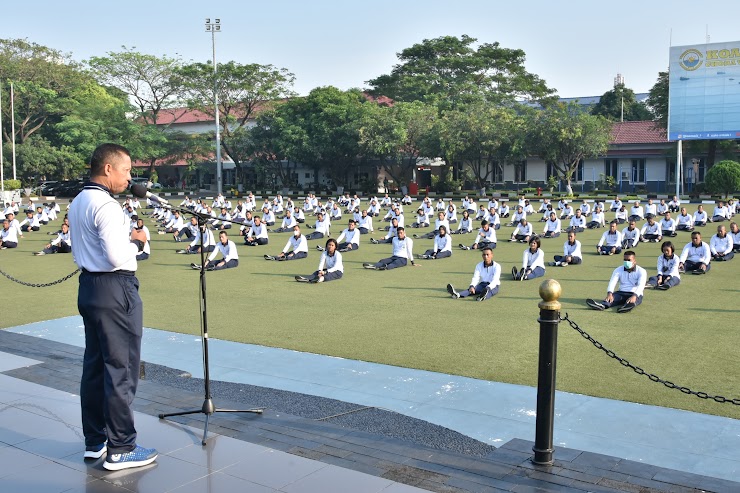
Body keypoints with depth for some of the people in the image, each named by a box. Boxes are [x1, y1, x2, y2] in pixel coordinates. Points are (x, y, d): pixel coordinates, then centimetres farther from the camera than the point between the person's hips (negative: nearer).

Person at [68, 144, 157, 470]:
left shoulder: (78, 204, 12)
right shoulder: (106, 206, -17)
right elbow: (117, 257, -24)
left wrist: (126, 235, 10)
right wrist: (135, 243, -5)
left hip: (88, 285, 10)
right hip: (115, 288, -10)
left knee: (94, 365, 15)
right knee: (121, 369, -2)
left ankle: (94, 442, 26)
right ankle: (120, 449, 6)